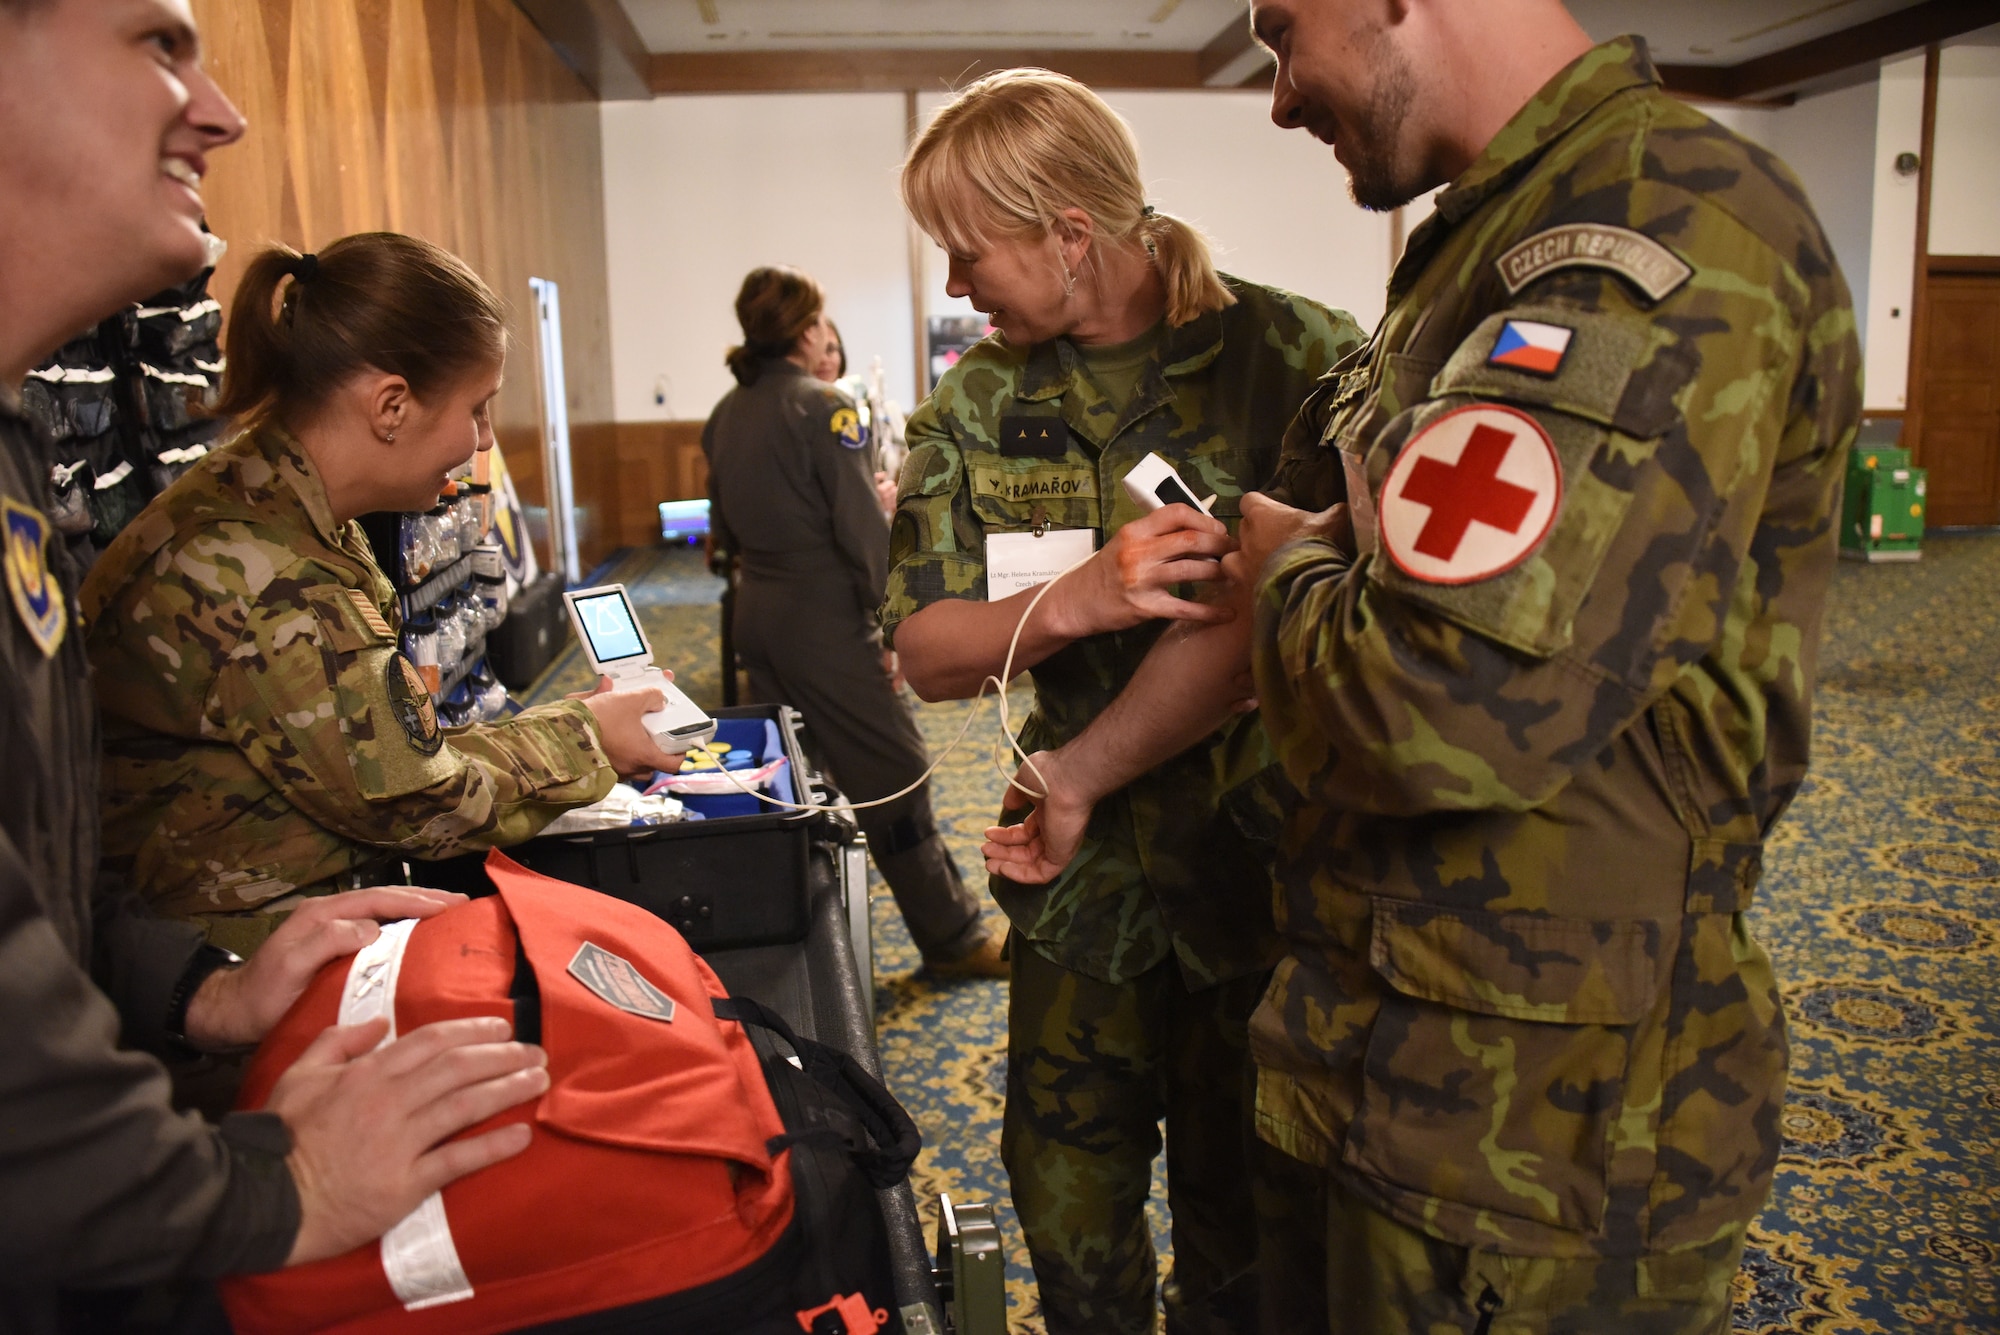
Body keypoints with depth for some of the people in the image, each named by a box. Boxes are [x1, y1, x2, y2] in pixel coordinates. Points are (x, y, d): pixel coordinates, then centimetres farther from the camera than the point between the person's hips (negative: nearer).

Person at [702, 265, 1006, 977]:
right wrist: (891, 623, -11)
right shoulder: (823, 408, -15)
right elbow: (863, 529, -17)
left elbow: (726, 529, 15)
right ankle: (952, 938, 9)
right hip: (824, 617, -8)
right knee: (894, 773, 0)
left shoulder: (724, 415, 8)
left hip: (756, 613, 8)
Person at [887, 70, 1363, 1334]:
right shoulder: (978, 402, 0)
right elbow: (929, 652, -6)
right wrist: (1076, 600, -23)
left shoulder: (1306, 358, -12)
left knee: (1240, 1214, 16)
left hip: (1271, 863, -3)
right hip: (1084, 866, 3)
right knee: (1071, 1218, 18)